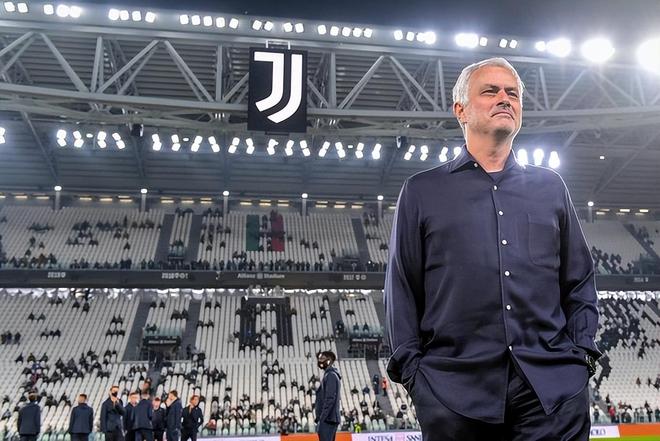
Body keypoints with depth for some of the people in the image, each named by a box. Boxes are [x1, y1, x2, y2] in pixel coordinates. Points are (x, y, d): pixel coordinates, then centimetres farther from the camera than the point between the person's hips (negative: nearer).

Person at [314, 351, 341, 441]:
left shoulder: (330, 376, -11)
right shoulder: (329, 375, 19)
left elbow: (330, 399, -19)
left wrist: (321, 419, -20)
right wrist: (319, 417, 19)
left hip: (328, 419, -10)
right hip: (331, 419, 10)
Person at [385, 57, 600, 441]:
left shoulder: (550, 186, 17)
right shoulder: (422, 191, 9)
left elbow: (579, 281, 17)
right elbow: (402, 289, 6)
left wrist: (582, 352, 5)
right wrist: (411, 366, -2)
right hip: (455, 390, -1)